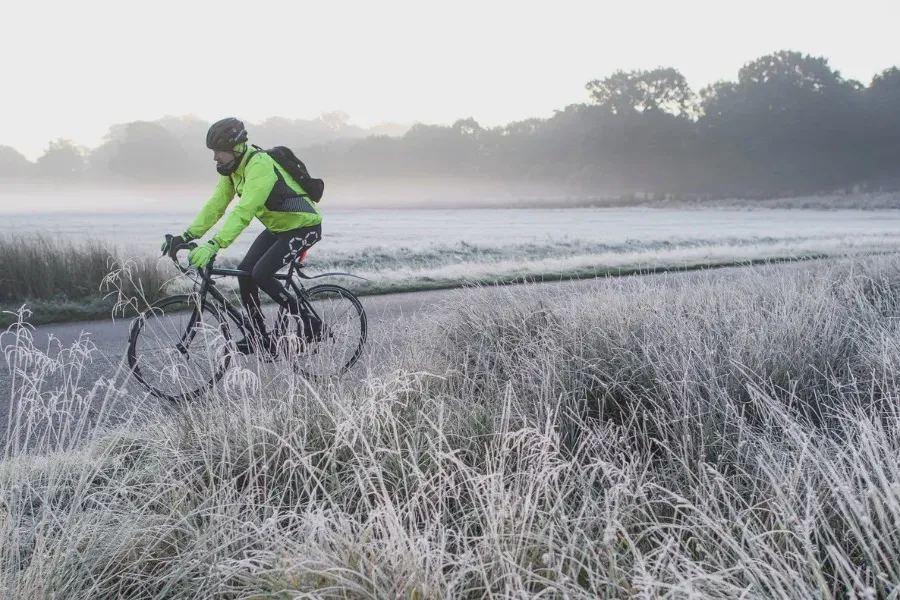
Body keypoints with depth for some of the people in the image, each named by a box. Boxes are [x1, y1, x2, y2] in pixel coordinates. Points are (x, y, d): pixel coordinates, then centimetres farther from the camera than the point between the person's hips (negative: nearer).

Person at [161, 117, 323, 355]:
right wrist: (186, 236, -10)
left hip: (303, 225, -9)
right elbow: (215, 205, -1)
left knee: (261, 273, -19)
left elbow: (244, 211, -39)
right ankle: (259, 336, 12)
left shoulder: (259, 166, -29)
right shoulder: (231, 168, 0)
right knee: (245, 271, 0)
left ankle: (308, 323, -4)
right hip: (277, 227, 9)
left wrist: (213, 245, -46)